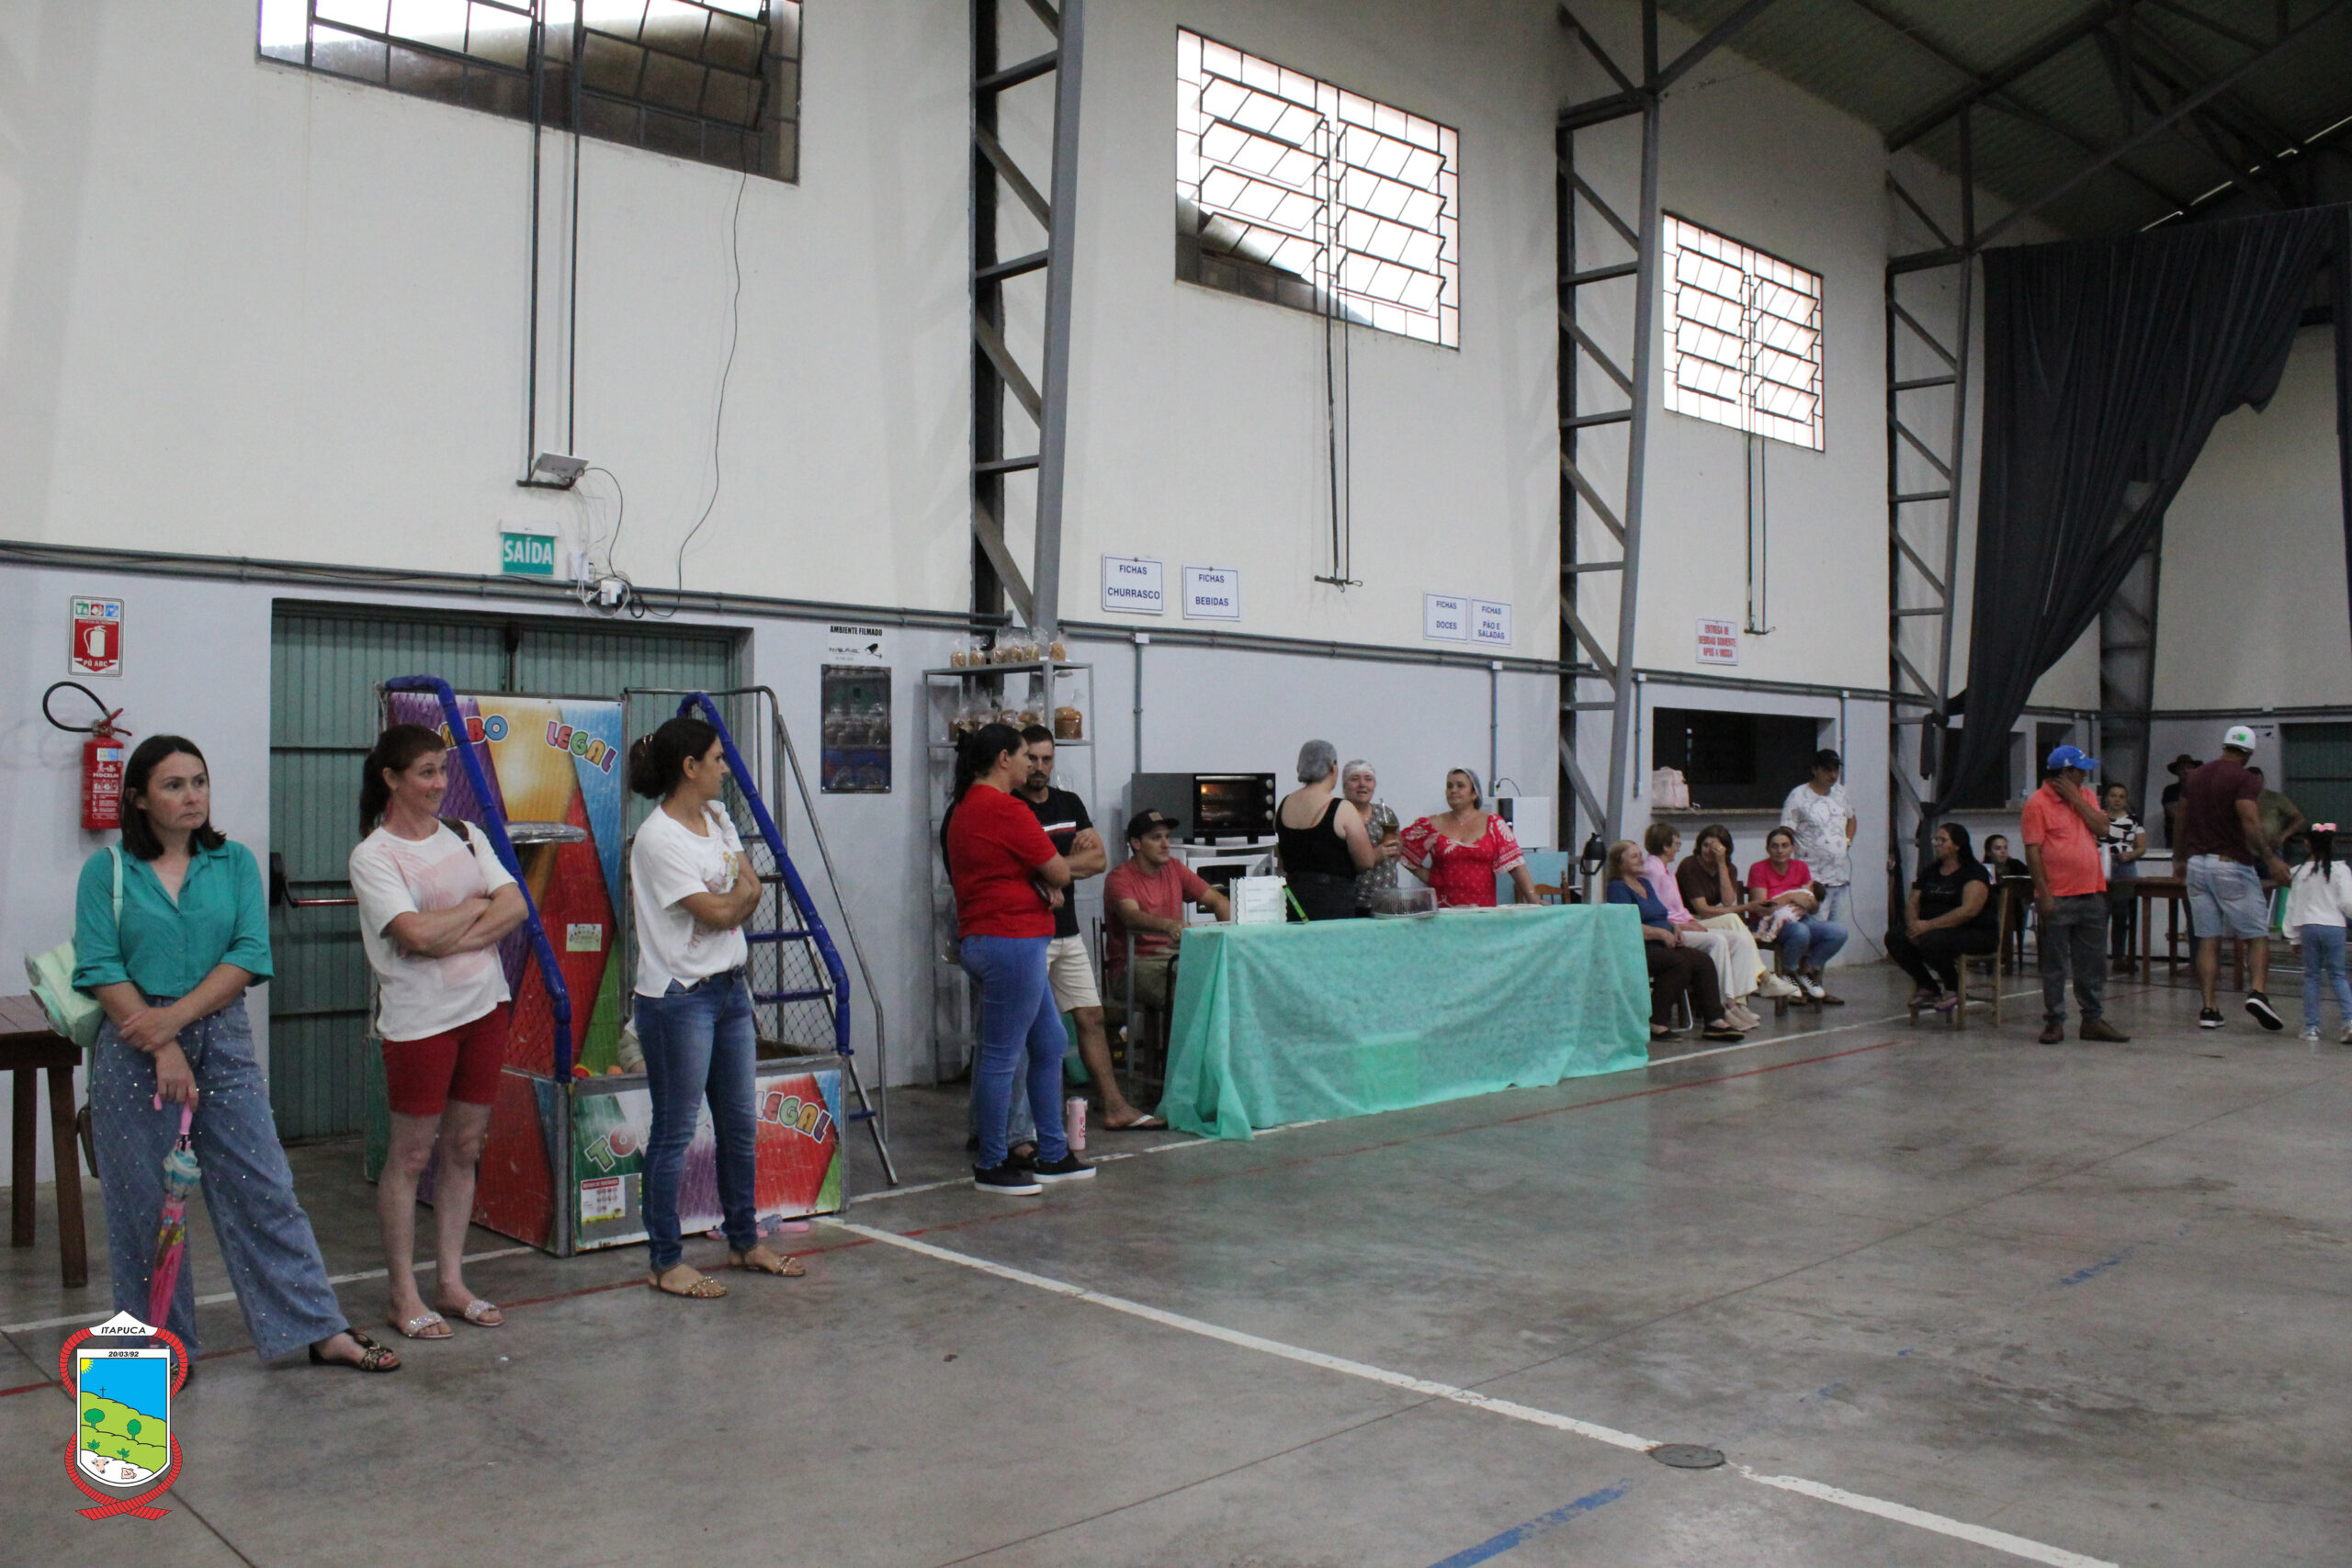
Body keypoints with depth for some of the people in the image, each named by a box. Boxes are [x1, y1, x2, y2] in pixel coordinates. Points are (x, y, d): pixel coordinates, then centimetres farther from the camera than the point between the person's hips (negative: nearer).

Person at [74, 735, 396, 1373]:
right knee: (144, 1202, 7)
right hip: (134, 1048, -1)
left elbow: (250, 956, -3)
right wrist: (163, 1050, -14)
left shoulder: (235, 863, 6)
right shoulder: (107, 871, 1)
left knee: (263, 1188, 2)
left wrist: (174, 1016, -14)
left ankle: (321, 1330, 7)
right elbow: (100, 969, -7)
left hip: (222, 1040, 1)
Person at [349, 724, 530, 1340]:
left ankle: (451, 1282, 21)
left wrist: (450, 940, -14)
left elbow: (516, 906, -1)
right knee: (411, 1155, 2)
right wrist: (478, 905, -6)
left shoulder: (465, 836, 10)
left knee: (464, 1146, 11)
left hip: (485, 1007, 6)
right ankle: (403, 1295, 13)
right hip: (419, 1019, -6)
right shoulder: (372, 856, -8)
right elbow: (419, 932, -21)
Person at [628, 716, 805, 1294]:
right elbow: (721, 911, -17)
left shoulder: (717, 819, 10)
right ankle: (665, 1262, 12)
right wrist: (742, 891, 1)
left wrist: (730, 898, -11)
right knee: (675, 1132, 0)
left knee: (740, 1123, 15)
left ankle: (744, 1241, 29)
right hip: (678, 1000, -8)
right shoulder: (658, 838, -16)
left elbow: (749, 891, 8)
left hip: (729, 988, 9)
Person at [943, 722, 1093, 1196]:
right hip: (1011, 940, -11)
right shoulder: (1004, 809, -16)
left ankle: (1052, 1155, 23)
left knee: (1050, 1044, 16)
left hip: (981, 938, 11)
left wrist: (1043, 884, 6)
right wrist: (1054, 876, 12)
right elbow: (1059, 872, -12)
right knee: (1002, 1056, -3)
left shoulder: (966, 808, 17)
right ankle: (991, 1166, 6)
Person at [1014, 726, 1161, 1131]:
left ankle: (1115, 1108, 15)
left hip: (1068, 933, 7)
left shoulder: (1070, 804, 12)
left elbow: (1099, 859, 5)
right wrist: (1074, 861, -11)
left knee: (1091, 1018, 9)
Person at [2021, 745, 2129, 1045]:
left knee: (2093, 962, 9)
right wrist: (2043, 893, -15)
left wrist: (2075, 799, -5)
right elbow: (2033, 851, -10)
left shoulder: (2084, 797, 14)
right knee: (2055, 964, 2)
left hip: (2092, 895, 6)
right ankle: (2054, 1022, 9)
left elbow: (2102, 828, 0)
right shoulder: (2038, 804, -6)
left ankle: (2093, 1020, 17)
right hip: (2057, 897, -6)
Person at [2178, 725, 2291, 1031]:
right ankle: (2258, 991, -20)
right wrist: (2270, 858, -23)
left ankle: (2208, 1008, 0)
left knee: (2208, 940, 5)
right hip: (2231, 865, -6)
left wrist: (2183, 860, 29)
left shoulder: (2196, 777, 13)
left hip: (2197, 865, 6)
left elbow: (2181, 823, 19)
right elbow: (2250, 824, -21)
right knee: (2257, 935, 1)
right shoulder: (2245, 780, -8)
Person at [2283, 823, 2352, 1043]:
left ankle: (2311, 1026, 8)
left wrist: (2294, 936, 15)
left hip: (2308, 927, 1)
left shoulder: (2299, 872, 3)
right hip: (2334, 926, -1)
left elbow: (2292, 907, 8)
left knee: (2311, 976, 9)